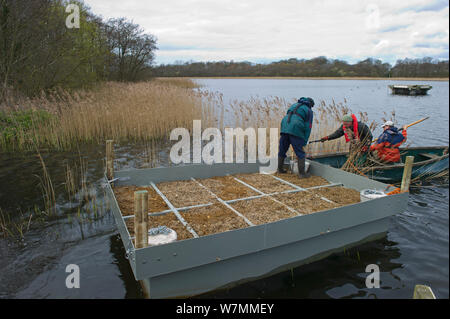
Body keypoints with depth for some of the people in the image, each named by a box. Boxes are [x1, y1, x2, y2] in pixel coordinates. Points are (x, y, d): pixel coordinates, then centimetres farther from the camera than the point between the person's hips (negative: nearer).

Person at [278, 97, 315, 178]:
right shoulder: (309, 111, 13)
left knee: (282, 150, 18)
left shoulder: (294, 105, 28)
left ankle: (280, 169, 29)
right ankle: (302, 173, 5)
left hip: (284, 127, 5)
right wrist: (304, 142, 7)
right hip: (296, 130, -5)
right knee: (300, 153, 5)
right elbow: (308, 128, 5)